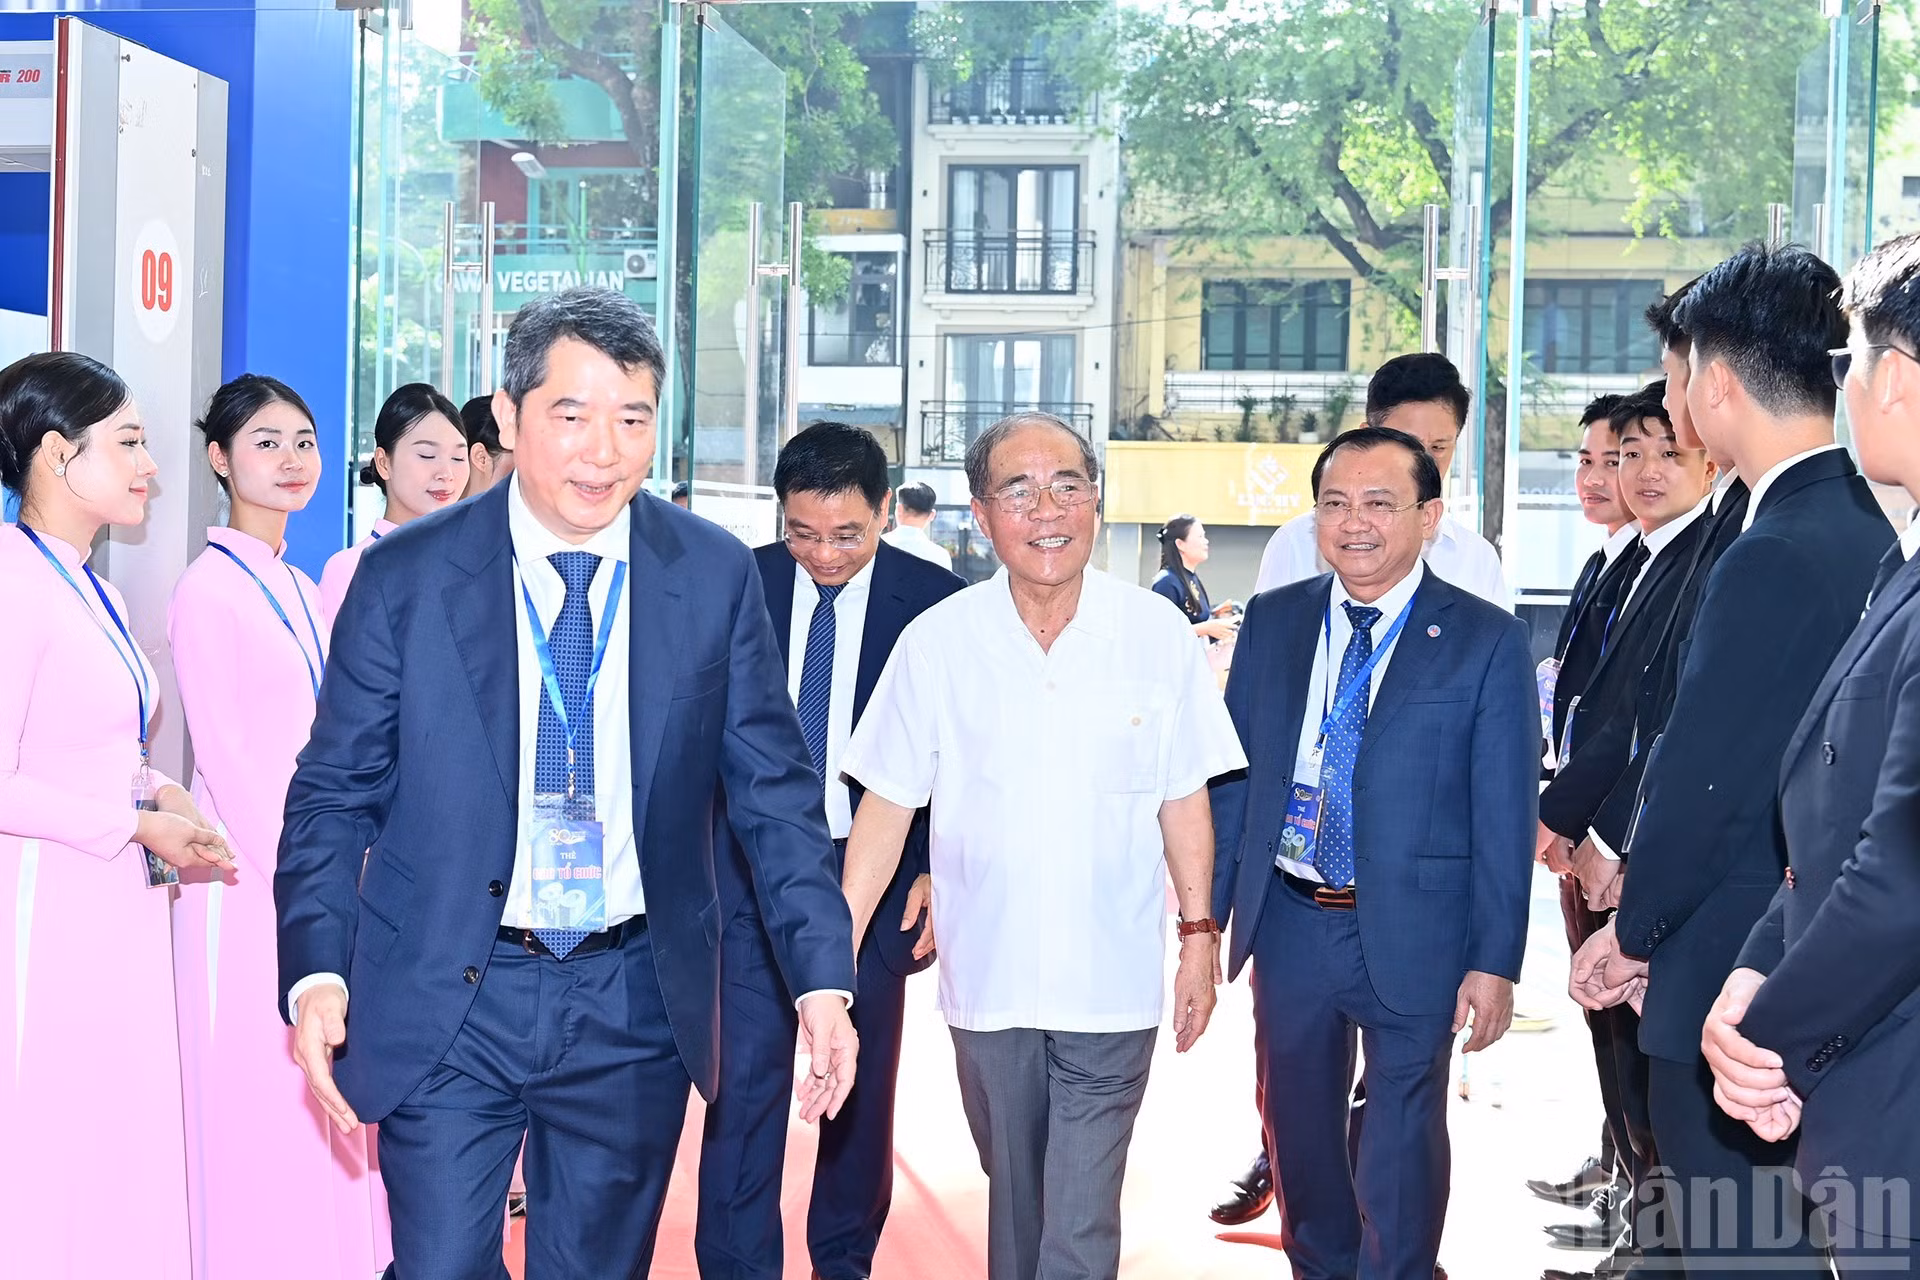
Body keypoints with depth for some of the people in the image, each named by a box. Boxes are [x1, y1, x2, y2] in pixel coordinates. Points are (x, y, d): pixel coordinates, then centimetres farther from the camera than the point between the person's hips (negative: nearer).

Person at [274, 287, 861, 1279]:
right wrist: (317, 974, -12)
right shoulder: (405, 578, -4)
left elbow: (774, 791, 3)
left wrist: (824, 978, -5)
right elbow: (332, 794, 0)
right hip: (447, 1004, -1)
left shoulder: (716, 577, -1)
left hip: (636, 1008, 2)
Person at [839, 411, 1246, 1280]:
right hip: (986, 981, 1)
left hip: (1111, 983, -1)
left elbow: (1183, 800, 3)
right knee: (1012, 1198, 18)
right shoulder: (936, 642, -6)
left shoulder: (1159, 636, -6)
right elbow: (887, 806, -2)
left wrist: (1199, 935, 5)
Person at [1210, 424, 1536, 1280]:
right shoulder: (1271, 622, 4)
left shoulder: (1487, 641, -7)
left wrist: (1495, 961, -10)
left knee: (1401, 1143, 8)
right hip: (1288, 921, 4)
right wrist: (1205, 914, 3)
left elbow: (1505, 816, -7)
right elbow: (1231, 779, 6)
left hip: (1412, 937, -4)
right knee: (1298, 1128, 19)